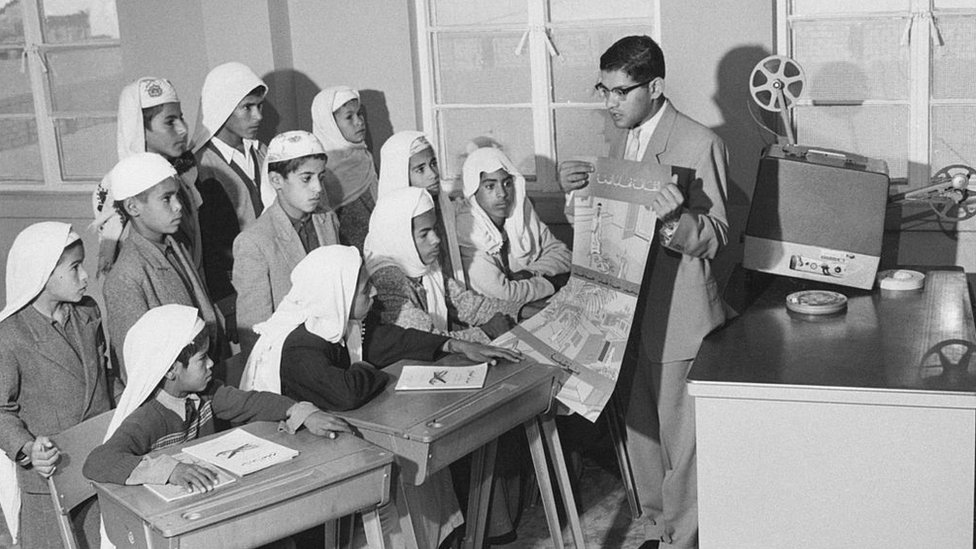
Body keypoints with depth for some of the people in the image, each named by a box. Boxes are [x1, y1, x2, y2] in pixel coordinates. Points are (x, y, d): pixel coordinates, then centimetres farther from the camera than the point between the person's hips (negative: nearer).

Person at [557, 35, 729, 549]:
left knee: (680, 437, 4)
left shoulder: (700, 145, -14)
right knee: (639, 429, 18)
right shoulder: (621, 140, 9)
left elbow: (715, 237, -14)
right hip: (629, 312, 7)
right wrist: (578, 189, -2)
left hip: (679, 317, -7)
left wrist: (676, 219, -34)